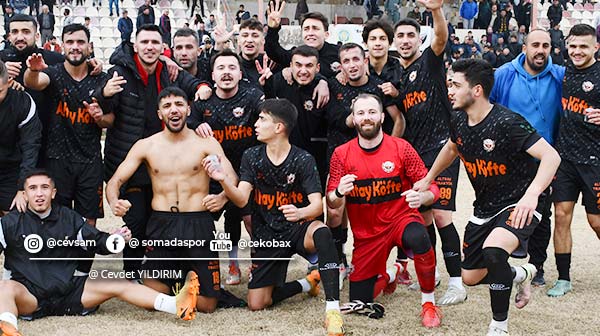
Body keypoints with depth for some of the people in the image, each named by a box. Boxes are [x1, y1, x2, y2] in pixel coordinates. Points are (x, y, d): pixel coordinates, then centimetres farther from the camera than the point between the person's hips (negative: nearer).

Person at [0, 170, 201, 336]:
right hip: (30, 295, -3)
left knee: (118, 285, -12)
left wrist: (115, 239, -4)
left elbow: (97, 242, 16)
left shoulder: (70, 219, 11)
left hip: (69, 291, 3)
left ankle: (176, 305, -24)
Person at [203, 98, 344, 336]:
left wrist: (301, 213, -40)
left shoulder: (303, 160, -9)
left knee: (321, 232, -39)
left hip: (298, 229, -3)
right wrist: (223, 180, -30)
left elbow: (317, 204, -16)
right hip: (266, 236, 3)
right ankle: (308, 284, 23)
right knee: (256, 304, -4)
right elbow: (241, 199, -10)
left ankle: (333, 308, -35)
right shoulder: (251, 157, 0)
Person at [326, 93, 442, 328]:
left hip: (401, 218, -2)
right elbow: (332, 203, -3)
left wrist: (422, 196, -31)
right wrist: (339, 193, -26)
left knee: (418, 239, -39)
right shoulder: (341, 154, -4)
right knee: (359, 302, 3)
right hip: (366, 233, 2)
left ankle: (428, 302, -14)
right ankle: (390, 275, 39)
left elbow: (431, 187, -7)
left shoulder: (400, 148, -8)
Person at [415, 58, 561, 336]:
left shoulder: (507, 123, -25)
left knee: (493, 250, -36)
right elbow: (451, 148, 23)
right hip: (485, 207, 8)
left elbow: (551, 156, -30)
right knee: (470, 278, 10)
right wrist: (427, 179, 29)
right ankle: (521, 274, 40)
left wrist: (531, 194, -44)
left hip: (519, 205, -8)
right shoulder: (459, 122, -2)